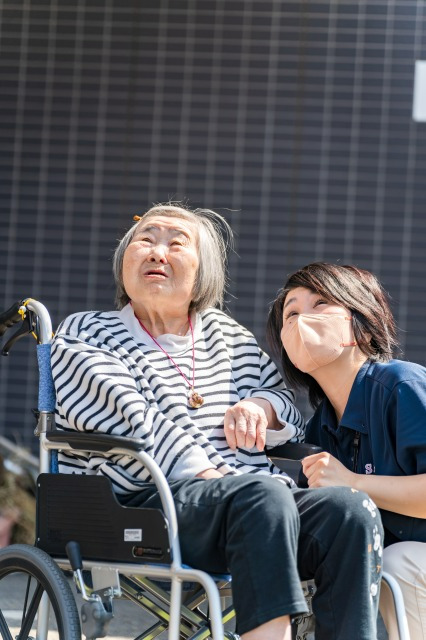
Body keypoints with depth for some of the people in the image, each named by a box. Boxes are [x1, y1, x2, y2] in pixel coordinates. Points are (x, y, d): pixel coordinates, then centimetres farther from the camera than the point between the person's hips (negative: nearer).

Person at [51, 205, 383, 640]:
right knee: (263, 495, -36)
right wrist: (210, 477, -16)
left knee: (351, 509, -24)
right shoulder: (85, 336, 11)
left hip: (260, 503, 5)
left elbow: (291, 411, 30)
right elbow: (136, 427, -5)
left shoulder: (228, 335, 26)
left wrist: (261, 408, 5)